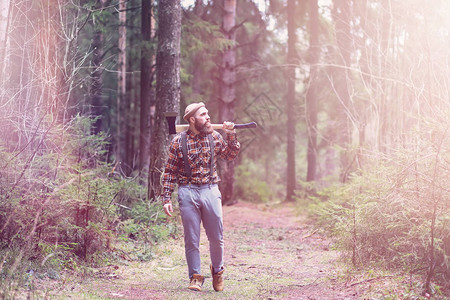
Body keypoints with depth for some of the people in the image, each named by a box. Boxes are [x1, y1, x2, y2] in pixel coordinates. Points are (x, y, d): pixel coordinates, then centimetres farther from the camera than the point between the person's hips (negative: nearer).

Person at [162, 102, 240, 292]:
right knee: (191, 239, 3)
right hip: (188, 192, -2)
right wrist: (166, 199, -5)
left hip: (210, 191, 2)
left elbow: (230, 156, 15)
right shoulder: (179, 141, -2)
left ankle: (217, 270, 29)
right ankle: (195, 277, 15)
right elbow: (170, 172, 0)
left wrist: (231, 135, 1)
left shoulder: (214, 137, 5)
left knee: (216, 237, 7)